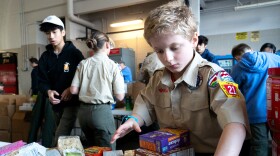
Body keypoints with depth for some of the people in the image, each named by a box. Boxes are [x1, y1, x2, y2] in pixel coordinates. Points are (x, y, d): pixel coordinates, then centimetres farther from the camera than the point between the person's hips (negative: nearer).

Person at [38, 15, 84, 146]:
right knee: (64, 136, 21)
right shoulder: (45, 56, 5)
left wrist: (71, 89, -22)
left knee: (59, 139, -13)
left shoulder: (74, 53, -7)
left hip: (71, 102, -5)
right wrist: (48, 91, -18)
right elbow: (42, 81, 3)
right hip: (56, 103, 6)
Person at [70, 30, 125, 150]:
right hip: (102, 111, -5)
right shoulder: (112, 65, -8)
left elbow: (73, 90, 2)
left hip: (84, 111, 5)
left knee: (92, 150, 24)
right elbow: (120, 96, -6)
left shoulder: (83, 64, 1)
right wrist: (119, 75, 9)